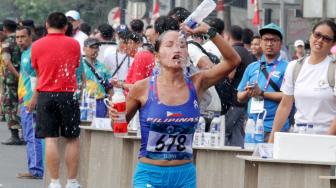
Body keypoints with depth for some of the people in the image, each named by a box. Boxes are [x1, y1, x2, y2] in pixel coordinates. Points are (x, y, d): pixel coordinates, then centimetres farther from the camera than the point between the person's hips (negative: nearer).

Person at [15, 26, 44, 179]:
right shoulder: (24, 54, 19)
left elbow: (36, 79, -19)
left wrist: (33, 101, -23)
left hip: (30, 101, -11)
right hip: (25, 101, 11)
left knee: (32, 136, -10)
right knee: (29, 137, 12)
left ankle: (36, 170, -10)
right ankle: (35, 169, 16)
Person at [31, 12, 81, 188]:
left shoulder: (37, 45, 1)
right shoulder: (73, 44, 1)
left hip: (46, 95, 0)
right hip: (68, 94, 0)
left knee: (50, 139, 0)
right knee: (72, 139, 7)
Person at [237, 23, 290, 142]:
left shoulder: (286, 68, 1)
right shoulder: (252, 67, 17)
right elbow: (240, 97, 18)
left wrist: (262, 93, -13)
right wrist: (248, 93, -5)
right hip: (252, 126, 5)